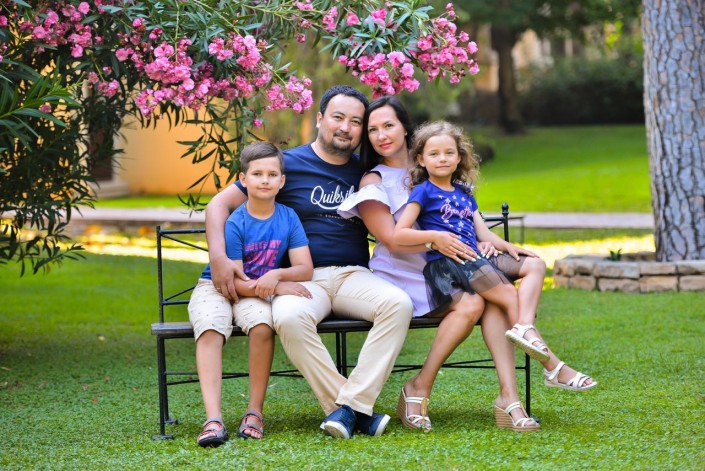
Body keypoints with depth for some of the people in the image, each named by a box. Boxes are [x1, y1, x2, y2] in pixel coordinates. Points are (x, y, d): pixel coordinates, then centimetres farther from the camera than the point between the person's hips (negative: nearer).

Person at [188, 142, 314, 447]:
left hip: (258, 292, 2)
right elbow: (235, 281, -15)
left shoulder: (288, 218, -3)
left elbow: (305, 269, -7)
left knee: (262, 324, -33)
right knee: (210, 329, -34)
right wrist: (277, 287, -27)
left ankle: (255, 411, -20)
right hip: (215, 288, -2)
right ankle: (213, 419, -41)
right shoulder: (235, 223, -13)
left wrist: (276, 275, -27)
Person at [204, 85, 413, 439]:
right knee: (289, 318, -37)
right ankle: (357, 412, -29)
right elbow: (220, 203, 4)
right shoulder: (289, 164, 5)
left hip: (353, 276, 3)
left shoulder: (364, 172, 15)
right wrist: (218, 258, -11)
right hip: (302, 277, -3)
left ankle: (350, 406, -30)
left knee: (398, 303, -30)